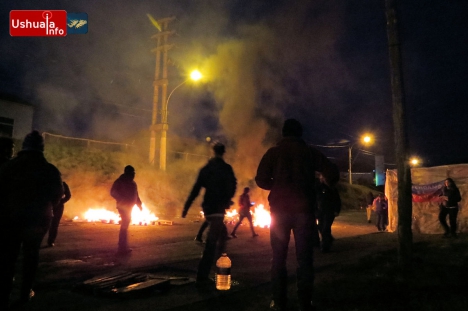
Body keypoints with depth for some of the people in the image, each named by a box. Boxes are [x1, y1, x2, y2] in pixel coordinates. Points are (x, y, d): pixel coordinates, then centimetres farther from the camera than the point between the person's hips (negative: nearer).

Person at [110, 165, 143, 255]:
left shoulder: (132, 183, 12)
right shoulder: (120, 181, -11)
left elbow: (135, 195, 17)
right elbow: (113, 192, -20)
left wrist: (139, 205, 9)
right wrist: (122, 200, -28)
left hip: (129, 207, 8)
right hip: (123, 206, -8)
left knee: (125, 226, 14)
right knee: (124, 226, -11)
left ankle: (124, 247, 23)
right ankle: (121, 249, -8)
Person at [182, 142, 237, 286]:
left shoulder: (205, 168, 9)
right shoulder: (226, 168, -5)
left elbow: (195, 189, 7)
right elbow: (231, 187, -4)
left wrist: (186, 207, 8)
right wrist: (226, 200, 13)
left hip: (207, 207, 6)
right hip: (218, 208, -6)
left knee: (221, 232, 28)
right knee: (211, 243, -7)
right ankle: (202, 277, -8)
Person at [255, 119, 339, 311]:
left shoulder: (273, 152, 4)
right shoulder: (310, 152, 6)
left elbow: (261, 180, -4)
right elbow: (333, 173, 1)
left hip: (280, 209, 0)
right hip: (304, 209, 0)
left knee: (279, 257, 9)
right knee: (304, 257, 6)